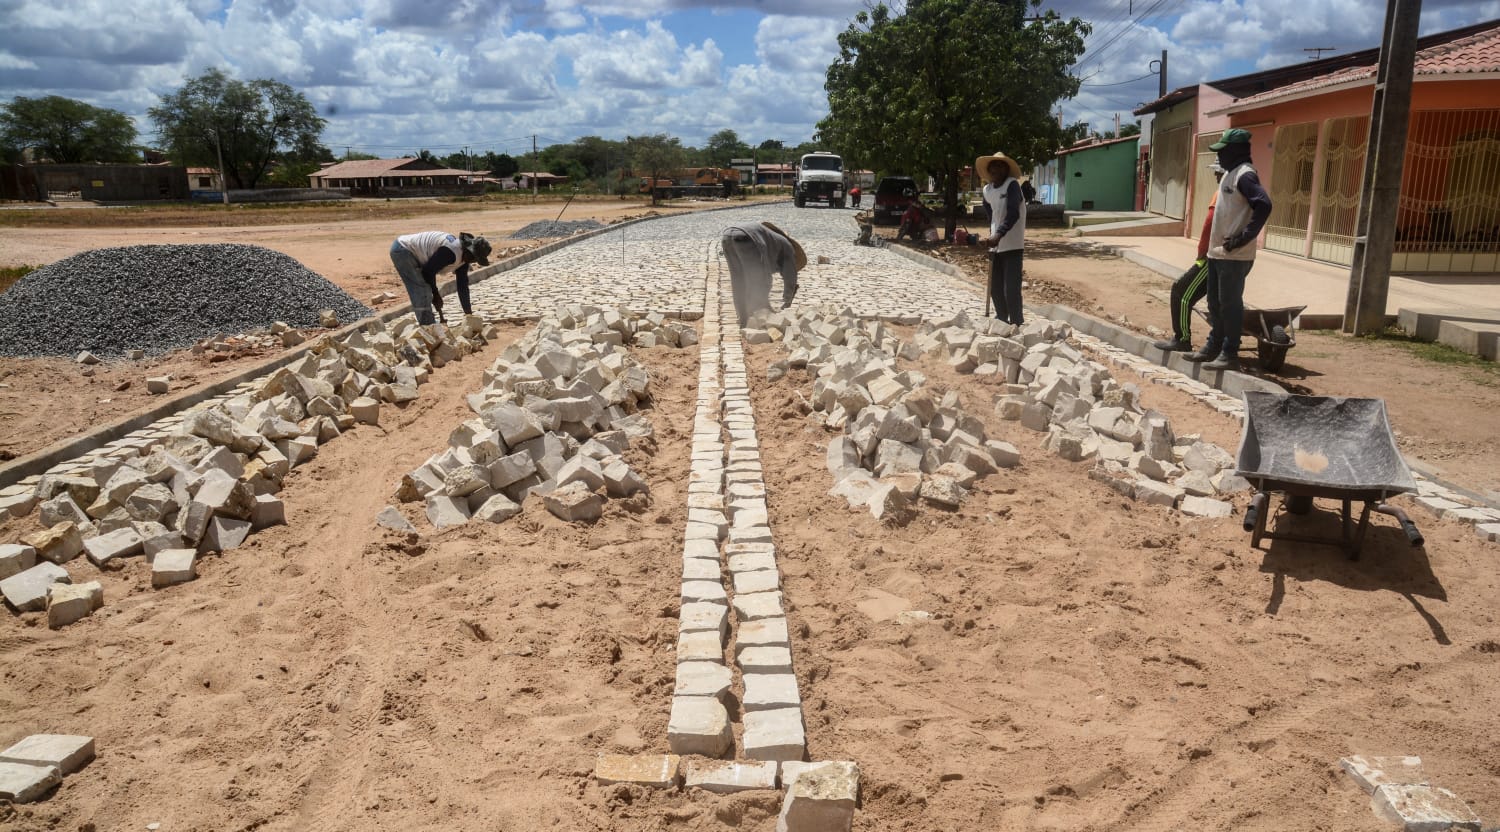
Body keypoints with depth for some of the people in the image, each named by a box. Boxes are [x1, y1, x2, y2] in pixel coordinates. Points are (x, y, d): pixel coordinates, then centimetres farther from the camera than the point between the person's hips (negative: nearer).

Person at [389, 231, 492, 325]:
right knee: (423, 290, -11)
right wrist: (435, 295, -8)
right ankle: (427, 326, -5)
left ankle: (429, 324, 23)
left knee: (424, 291, 14)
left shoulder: (464, 256, 0)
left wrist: (468, 312, 5)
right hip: (402, 250, -10)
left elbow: (463, 285, 5)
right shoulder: (451, 252, -30)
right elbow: (428, 271, -23)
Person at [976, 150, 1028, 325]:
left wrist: (998, 235, -36)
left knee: (1011, 290, -11)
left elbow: (1013, 214, -25)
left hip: (1012, 246, -6)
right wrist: (992, 235, 12)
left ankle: (1017, 326, -5)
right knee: (995, 289, 12)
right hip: (996, 245, 7)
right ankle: (1001, 322, 26)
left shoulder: (1012, 185, -12)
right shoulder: (987, 190, 7)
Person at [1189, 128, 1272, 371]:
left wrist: (1244, 237, -23)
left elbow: (1263, 205, -26)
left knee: (1230, 304, -4)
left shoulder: (1245, 175, -14)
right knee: (1215, 303, 16)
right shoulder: (1229, 173, 16)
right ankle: (1214, 347, 26)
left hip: (1234, 255, -10)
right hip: (1217, 251, 10)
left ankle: (1230, 354, 2)